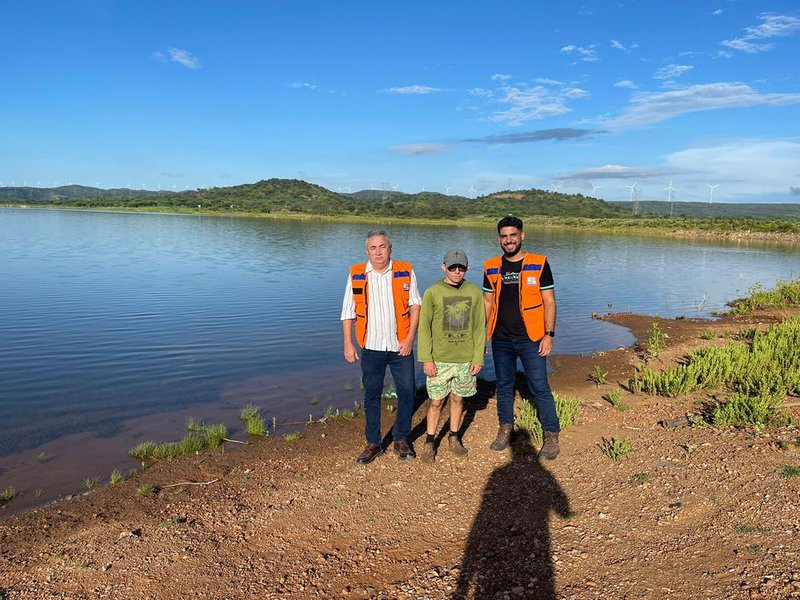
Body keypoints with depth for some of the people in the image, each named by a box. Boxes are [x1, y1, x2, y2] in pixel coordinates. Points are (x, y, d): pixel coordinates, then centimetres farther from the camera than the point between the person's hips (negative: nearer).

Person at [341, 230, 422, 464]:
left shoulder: (405, 272, 1)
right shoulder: (356, 275, 1)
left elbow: (415, 304, 1)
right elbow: (348, 312, 4)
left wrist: (410, 337, -7)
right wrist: (348, 344, -1)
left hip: (400, 346, 0)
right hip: (371, 347, 0)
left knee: (407, 392, 4)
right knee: (372, 396, 8)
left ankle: (401, 440, 23)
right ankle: (373, 443, 21)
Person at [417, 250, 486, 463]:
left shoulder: (475, 293, 1)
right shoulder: (432, 292, -6)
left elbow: (479, 327, 5)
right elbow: (424, 327, -4)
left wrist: (478, 358, 1)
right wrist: (426, 359, -8)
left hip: (465, 360, 2)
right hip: (439, 359, -2)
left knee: (458, 399, 13)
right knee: (436, 401, 4)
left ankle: (454, 438, 30)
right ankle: (429, 443, 19)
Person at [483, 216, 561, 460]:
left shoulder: (539, 264, -4)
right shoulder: (492, 268, 5)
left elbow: (549, 302, -3)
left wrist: (549, 334, -9)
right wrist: (480, 335, 8)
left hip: (530, 339, -3)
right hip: (501, 339, 3)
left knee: (540, 387, -1)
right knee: (504, 386, 13)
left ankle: (551, 435, 11)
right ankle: (505, 429, 28)